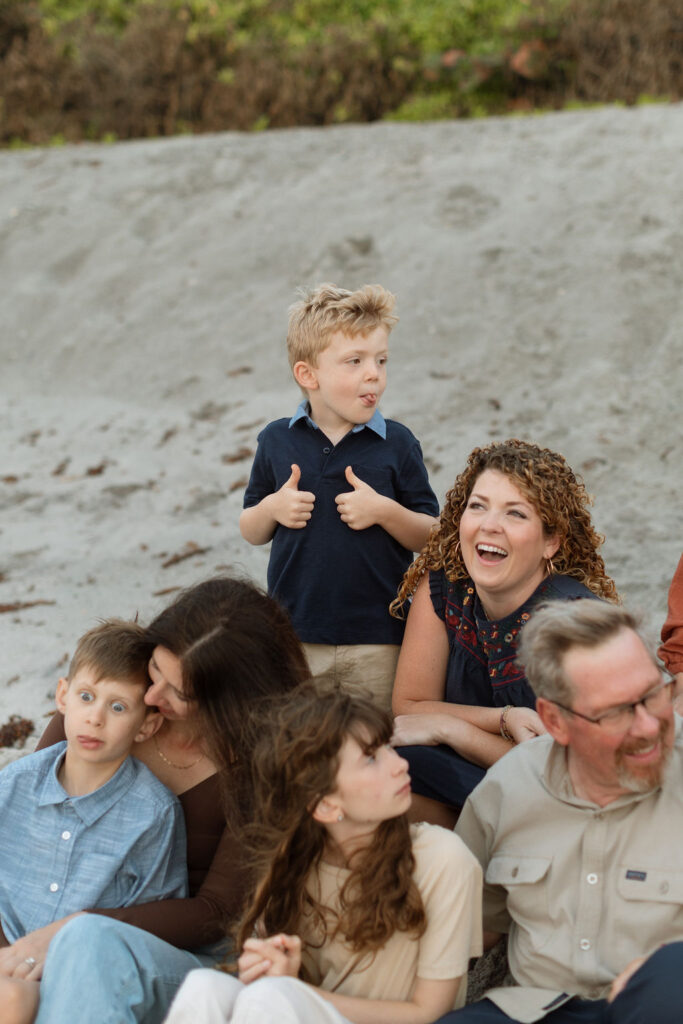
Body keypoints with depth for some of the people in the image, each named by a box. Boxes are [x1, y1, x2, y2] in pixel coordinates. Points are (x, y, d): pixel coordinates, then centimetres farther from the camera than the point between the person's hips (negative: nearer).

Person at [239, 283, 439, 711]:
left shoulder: (397, 444, -1)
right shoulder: (277, 440, 3)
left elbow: (432, 536, 1)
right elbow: (251, 532, 12)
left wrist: (384, 510, -16)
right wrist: (272, 509, -9)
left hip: (377, 644, -1)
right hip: (293, 637, 1)